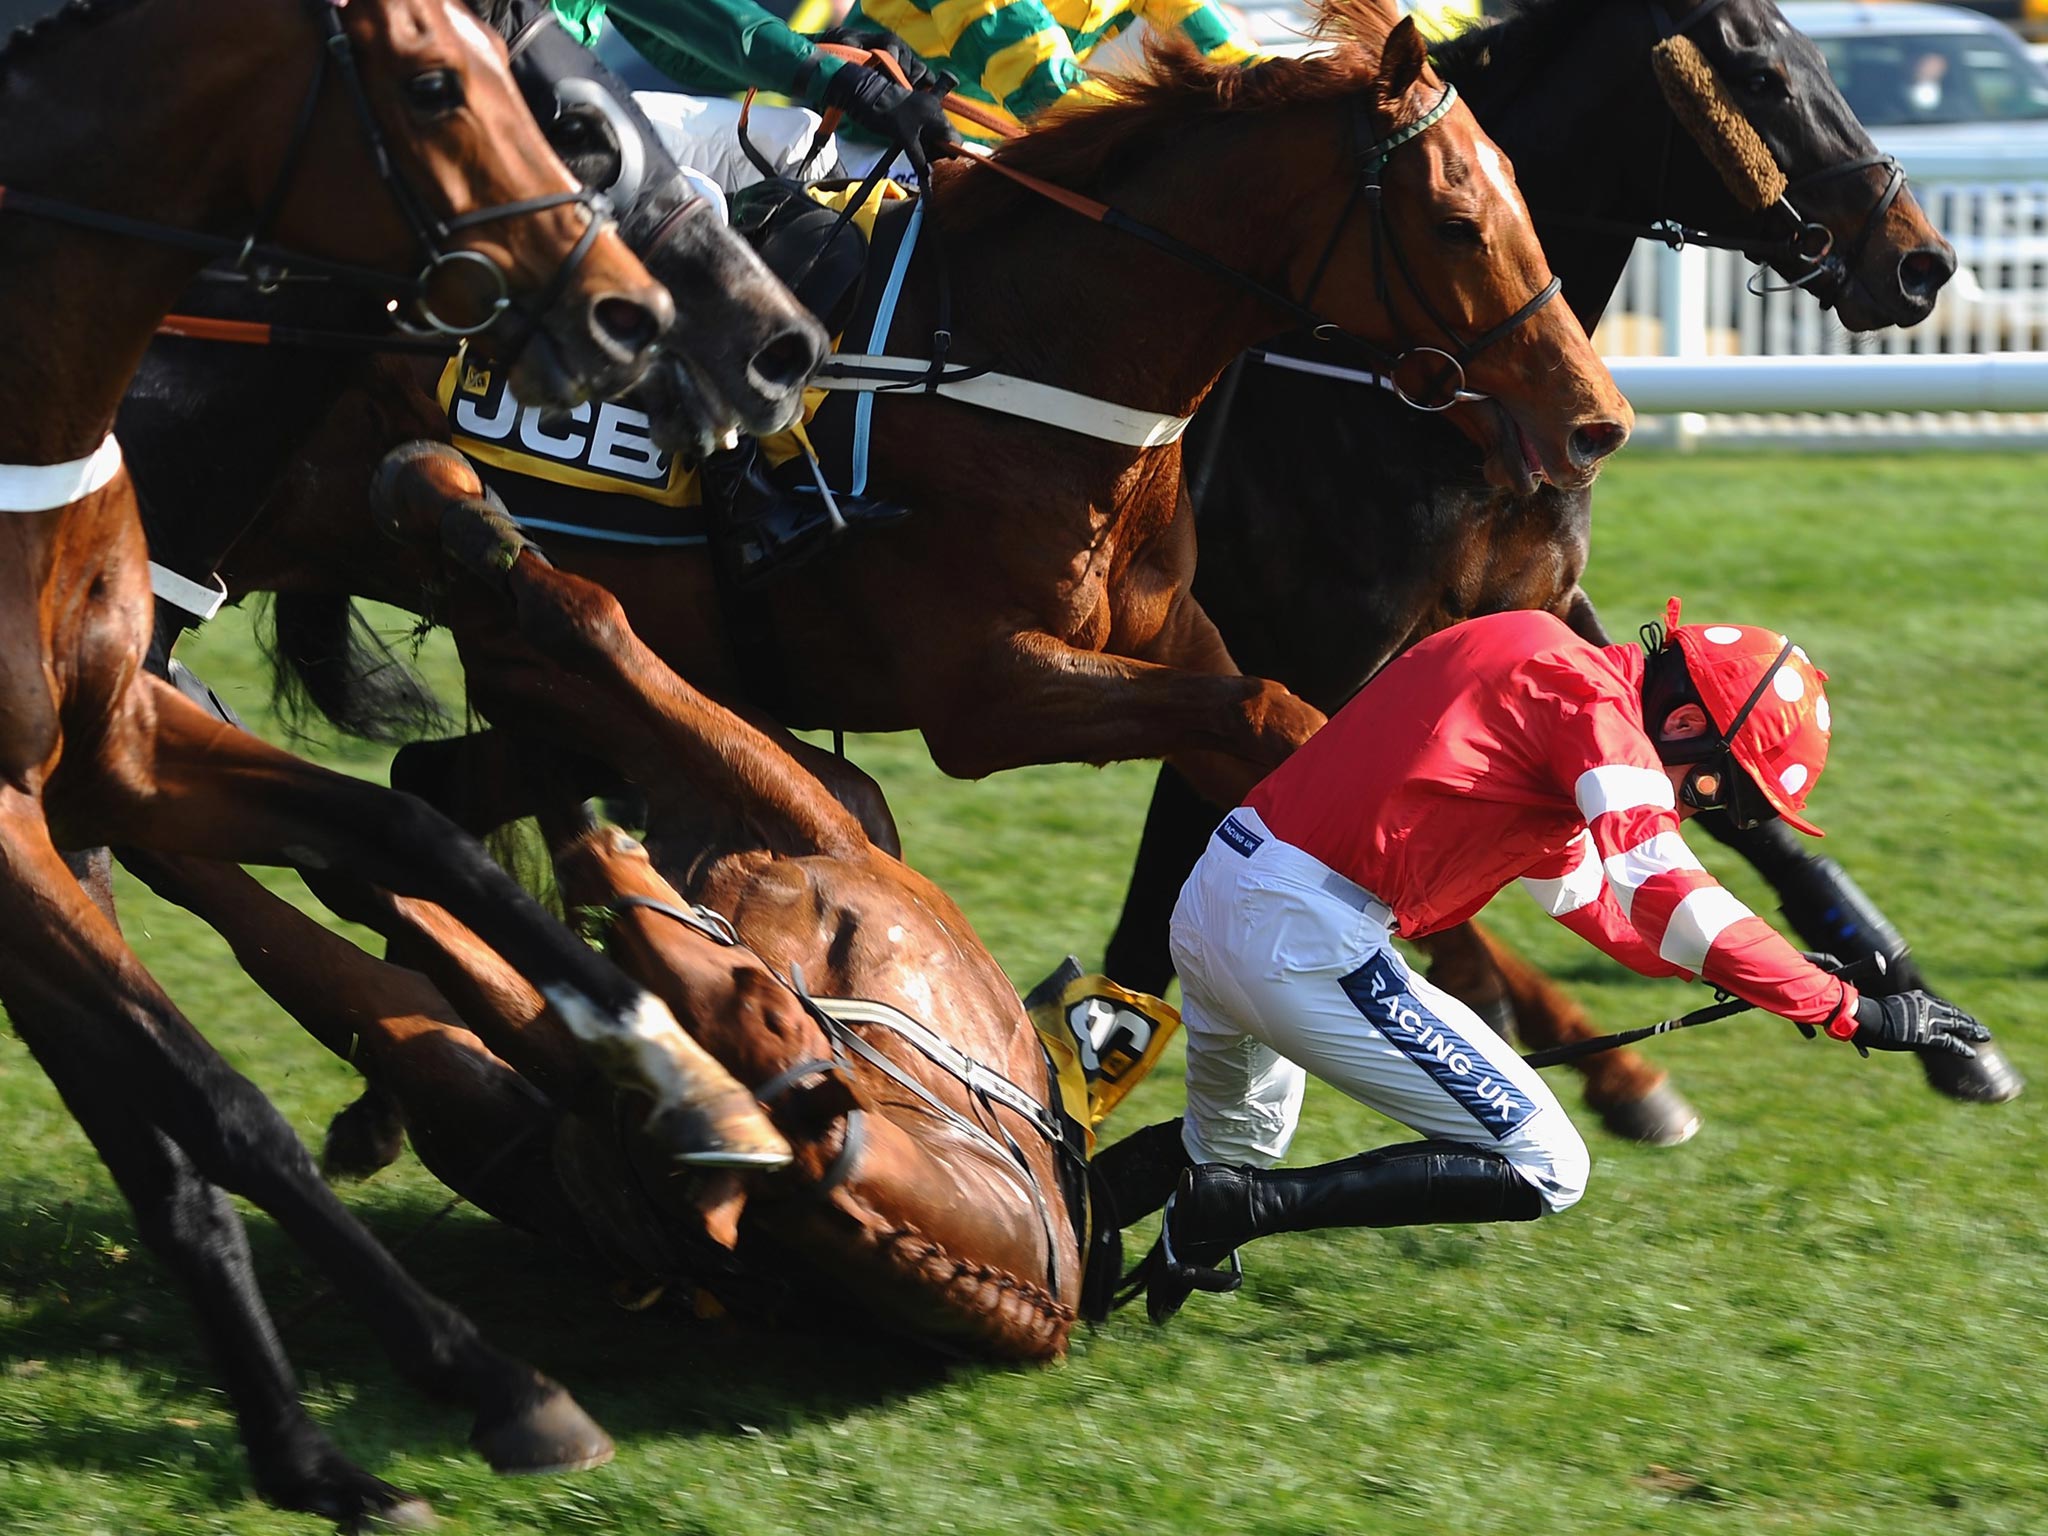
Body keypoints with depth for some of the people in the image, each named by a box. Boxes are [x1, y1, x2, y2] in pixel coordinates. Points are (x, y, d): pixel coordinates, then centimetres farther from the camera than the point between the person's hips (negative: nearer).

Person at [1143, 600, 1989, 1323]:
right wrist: (1848, 1010, -20)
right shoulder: (1594, 700, -9)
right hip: (1308, 947, -10)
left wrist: (1767, 973, 20)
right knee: (1543, 1170, -3)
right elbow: (1662, 898, -22)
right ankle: (1234, 1208, -7)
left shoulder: (1531, 657, 20)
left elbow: (1586, 894, 28)